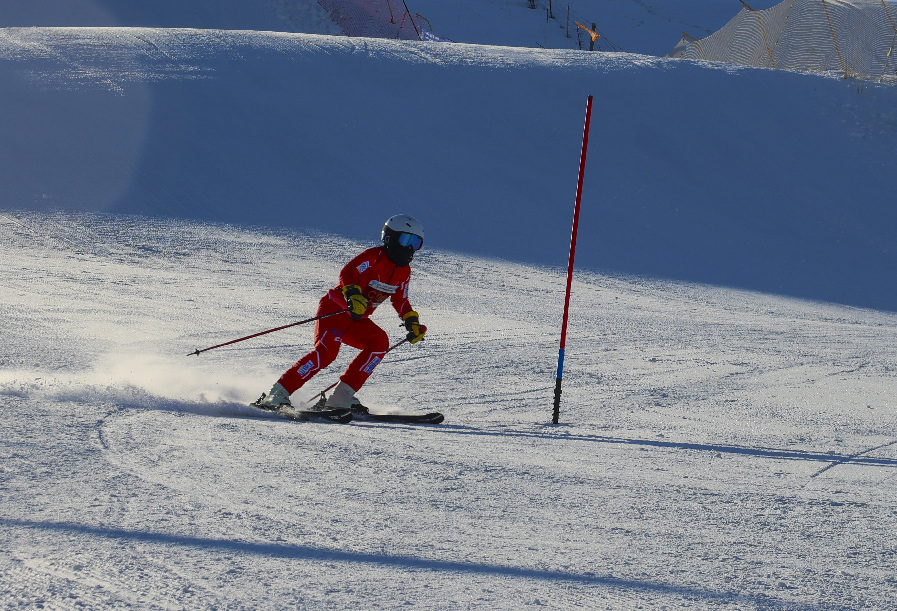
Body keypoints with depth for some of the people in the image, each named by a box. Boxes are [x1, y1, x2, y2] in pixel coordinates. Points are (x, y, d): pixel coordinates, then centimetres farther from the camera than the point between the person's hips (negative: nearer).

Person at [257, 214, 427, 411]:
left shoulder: (404, 271, 8)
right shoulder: (375, 256, -16)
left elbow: (400, 301, 24)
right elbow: (348, 273, -30)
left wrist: (412, 322, 12)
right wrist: (353, 295, -47)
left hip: (357, 320, 8)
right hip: (335, 308, -8)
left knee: (379, 342, -18)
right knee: (326, 351, -28)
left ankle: (342, 395, -17)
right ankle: (278, 393, -25)